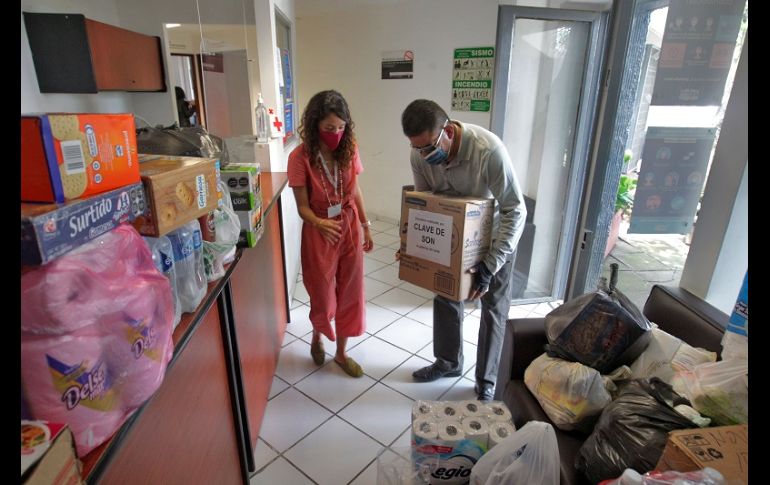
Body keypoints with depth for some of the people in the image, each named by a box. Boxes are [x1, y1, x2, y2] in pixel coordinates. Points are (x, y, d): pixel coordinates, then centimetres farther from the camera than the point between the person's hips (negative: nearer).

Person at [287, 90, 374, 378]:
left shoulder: (349, 149, -4)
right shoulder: (300, 157, -16)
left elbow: (355, 192, 6)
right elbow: (303, 207, -13)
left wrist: (366, 227, 9)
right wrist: (319, 223, -34)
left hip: (350, 229, 4)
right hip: (320, 232, -3)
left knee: (350, 293, 11)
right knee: (323, 296, 10)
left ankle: (341, 352, 31)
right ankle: (317, 338, 44)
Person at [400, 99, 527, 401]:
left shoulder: (489, 150, -37)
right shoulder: (420, 155, -21)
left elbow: (515, 211, -31)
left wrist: (490, 264, -36)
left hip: (494, 235, -4)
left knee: (493, 308, 6)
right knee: (445, 297, 14)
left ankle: (486, 380, 25)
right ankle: (448, 362, 37)